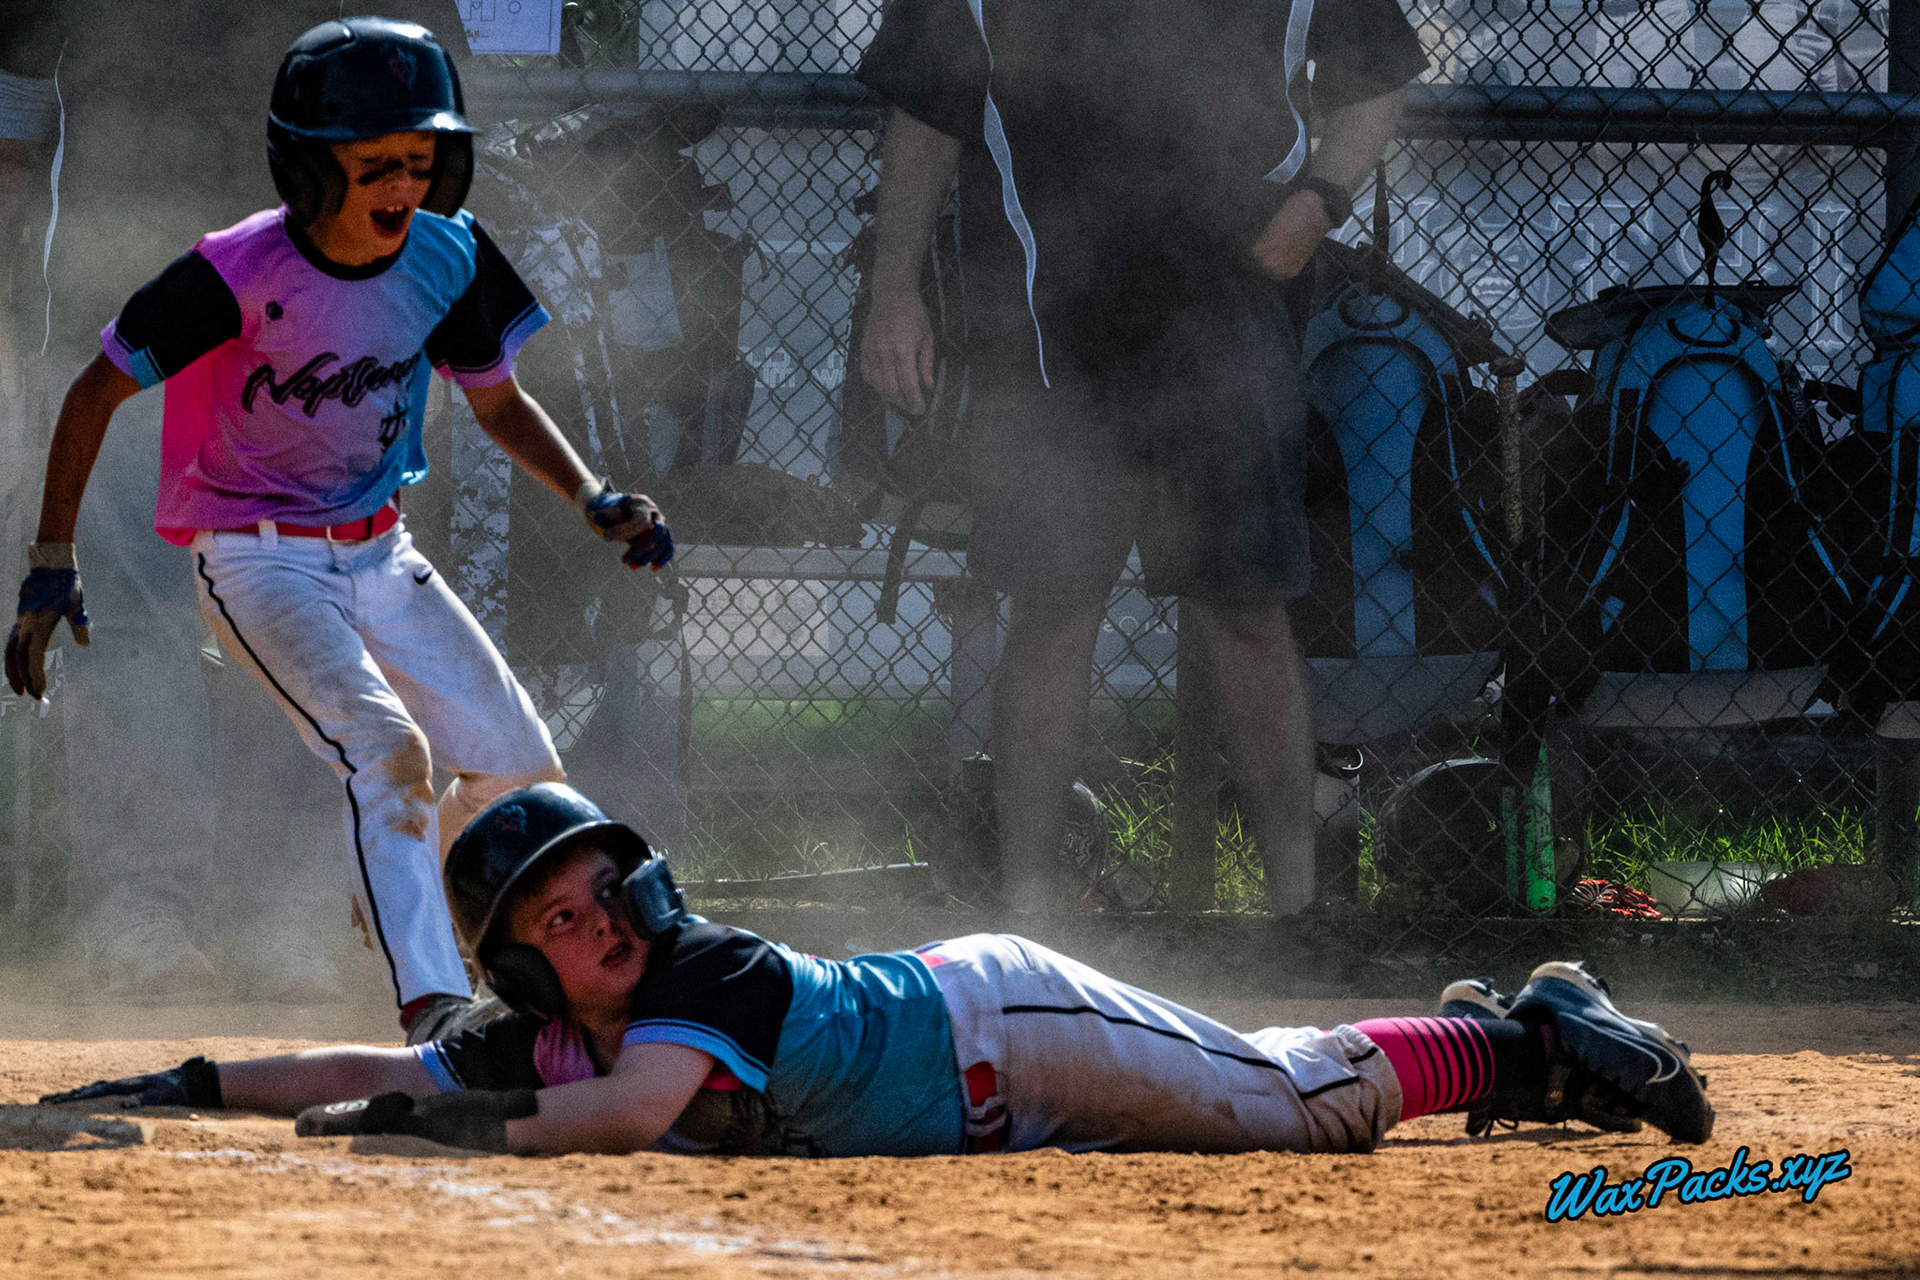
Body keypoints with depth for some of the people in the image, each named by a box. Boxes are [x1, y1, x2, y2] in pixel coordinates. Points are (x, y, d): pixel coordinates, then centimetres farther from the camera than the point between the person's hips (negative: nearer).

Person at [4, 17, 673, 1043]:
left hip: (376, 554, 7)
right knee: (387, 748, -28)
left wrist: (593, 498, -7)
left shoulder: (447, 258, -7)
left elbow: (498, 402, 9)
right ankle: (434, 1013, -36)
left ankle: (402, 906, 35)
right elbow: (97, 391, -11)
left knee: (518, 765, 7)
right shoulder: (239, 275, -23)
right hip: (258, 562, -7)